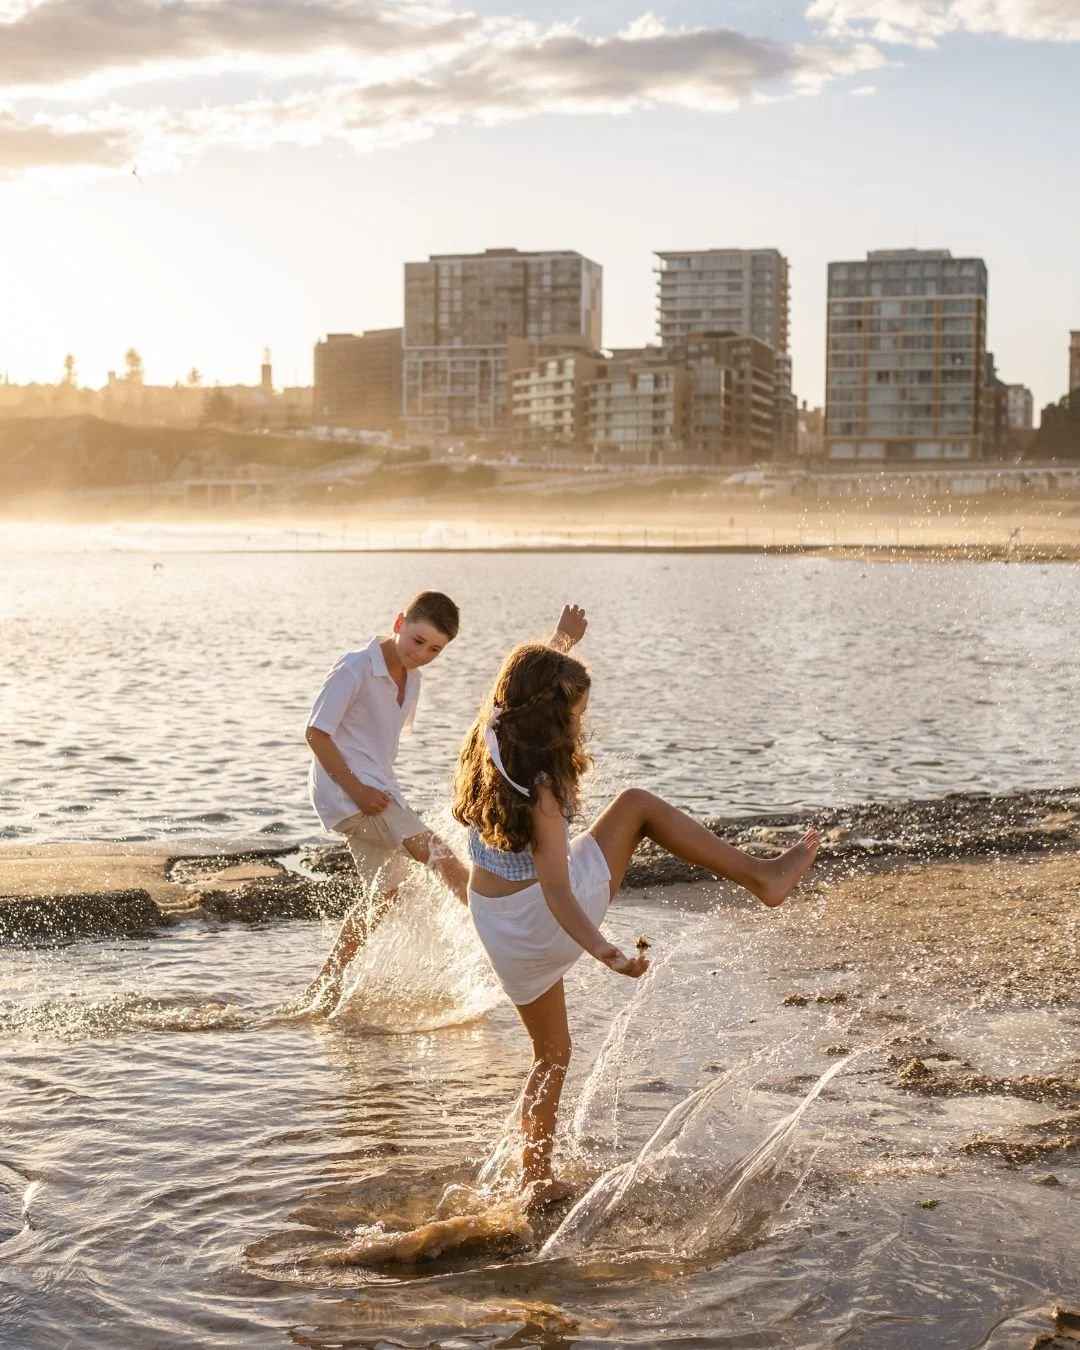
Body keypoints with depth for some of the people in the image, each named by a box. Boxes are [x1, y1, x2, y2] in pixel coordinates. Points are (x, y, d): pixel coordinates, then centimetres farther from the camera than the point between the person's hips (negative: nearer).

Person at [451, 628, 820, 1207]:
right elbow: (557, 892, -34)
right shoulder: (540, 786, -27)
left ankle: (535, 1179, 28)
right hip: (542, 923, -7)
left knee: (551, 1051, 25)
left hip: (495, 925, 7)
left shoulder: (485, 748, -3)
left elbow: (532, 679, 19)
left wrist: (561, 646, 33)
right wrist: (604, 953, -44)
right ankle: (764, 876, 10)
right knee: (637, 805, 7)